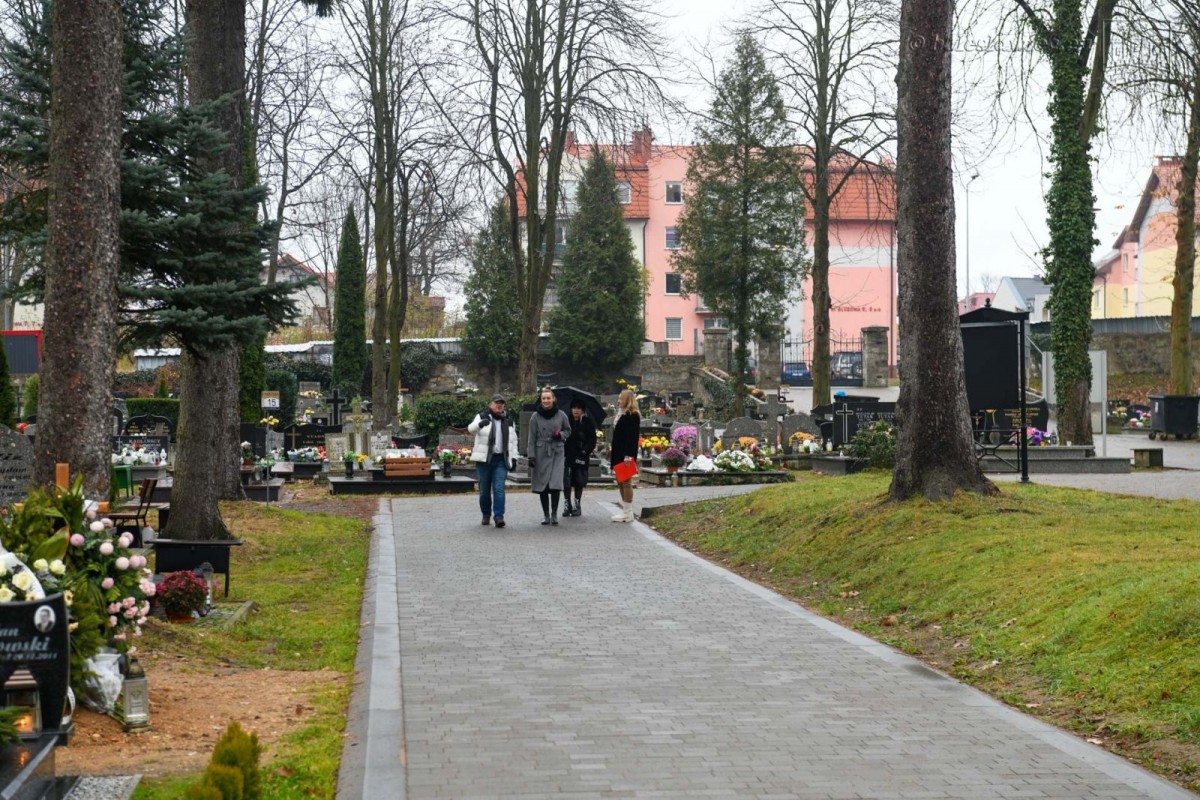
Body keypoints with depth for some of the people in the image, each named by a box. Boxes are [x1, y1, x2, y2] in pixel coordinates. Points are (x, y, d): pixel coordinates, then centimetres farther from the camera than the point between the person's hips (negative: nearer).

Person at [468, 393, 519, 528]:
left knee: (499, 488, -11)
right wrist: (480, 424, -40)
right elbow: (470, 429, -17)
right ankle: (486, 515, 21)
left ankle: (499, 516, -13)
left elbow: (513, 441, 18)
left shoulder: (508, 421, 13)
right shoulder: (482, 417, 2)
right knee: (484, 489, 5)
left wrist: (514, 458, 9)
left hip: (501, 460, 1)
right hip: (484, 459, -1)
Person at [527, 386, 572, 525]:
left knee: (555, 485, -11)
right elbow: (532, 438, 1)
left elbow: (568, 430, 15)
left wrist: (561, 435, -7)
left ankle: (554, 514, 1)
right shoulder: (535, 417, 0)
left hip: (557, 453, 0)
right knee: (542, 485, 2)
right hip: (541, 453, 1)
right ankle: (546, 515, 13)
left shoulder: (561, 415, 2)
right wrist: (531, 456, -4)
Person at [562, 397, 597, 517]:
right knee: (566, 481, -3)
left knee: (579, 482, 5)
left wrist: (585, 451, -10)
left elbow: (592, 439, 1)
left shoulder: (587, 422, 0)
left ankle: (577, 505, 15)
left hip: (581, 457, -1)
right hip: (567, 455, 1)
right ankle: (568, 505, 8)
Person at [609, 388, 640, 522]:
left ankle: (628, 513, -3)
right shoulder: (621, 414, 17)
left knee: (626, 482, -6)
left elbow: (632, 437, -19)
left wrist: (628, 455, -24)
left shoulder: (633, 416, -13)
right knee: (620, 482, 13)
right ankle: (625, 510, 20)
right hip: (618, 454, 10)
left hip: (626, 454, -10)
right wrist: (613, 450, 16)